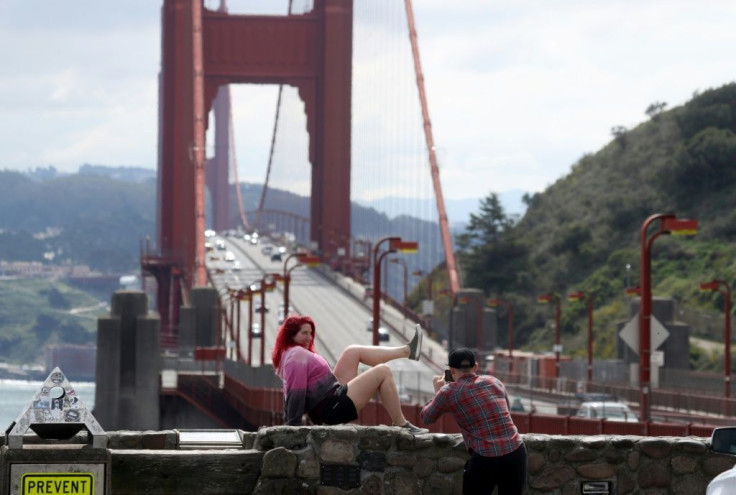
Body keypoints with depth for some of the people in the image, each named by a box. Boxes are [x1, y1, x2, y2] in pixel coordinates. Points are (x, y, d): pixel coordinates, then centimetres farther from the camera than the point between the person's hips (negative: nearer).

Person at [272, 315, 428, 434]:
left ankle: (407, 350, 25)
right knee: (383, 372, -8)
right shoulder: (298, 355, -17)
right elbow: (296, 392, -23)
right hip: (332, 408, -11)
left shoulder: (287, 354, 14)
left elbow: (291, 394, 18)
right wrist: (293, 424, -26)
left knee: (352, 352, 19)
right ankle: (401, 425, -6)